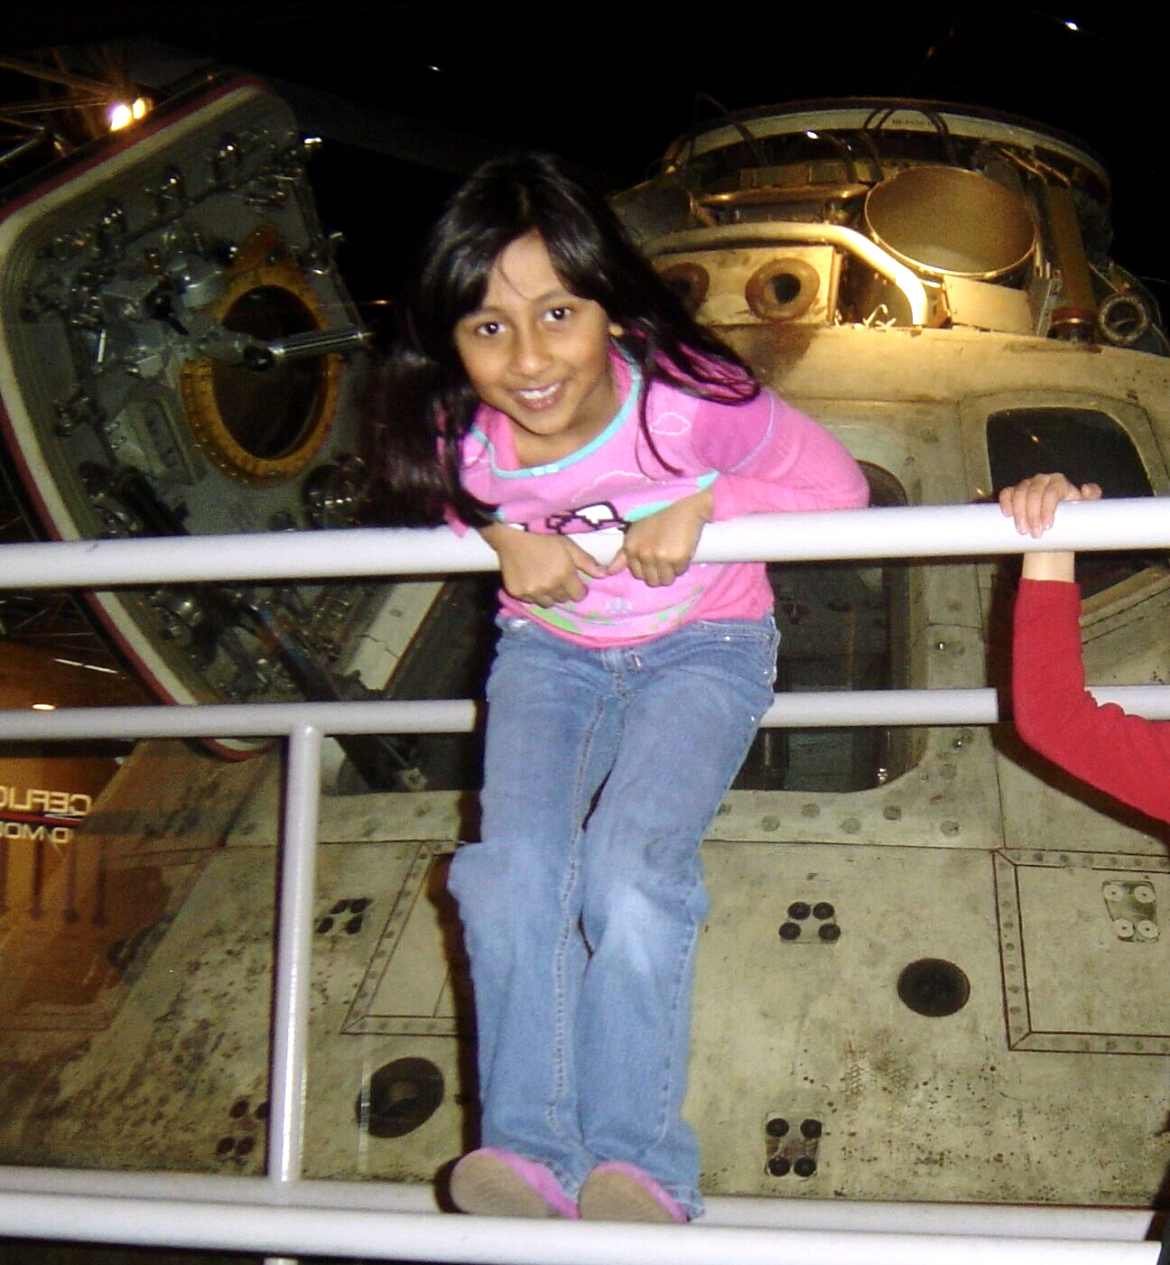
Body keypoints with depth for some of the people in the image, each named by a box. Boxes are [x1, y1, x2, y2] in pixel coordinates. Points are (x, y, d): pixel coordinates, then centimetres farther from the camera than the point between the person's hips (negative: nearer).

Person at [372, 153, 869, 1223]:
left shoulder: (688, 402, -29)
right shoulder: (460, 435, -20)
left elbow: (838, 483, -14)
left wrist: (704, 506, -28)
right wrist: (505, 537, -16)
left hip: (700, 649, -3)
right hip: (548, 653, 3)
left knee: (630, 868, -24)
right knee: (510, 872, -18)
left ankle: (637, 1159, -14)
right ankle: (530, 1150, -9)